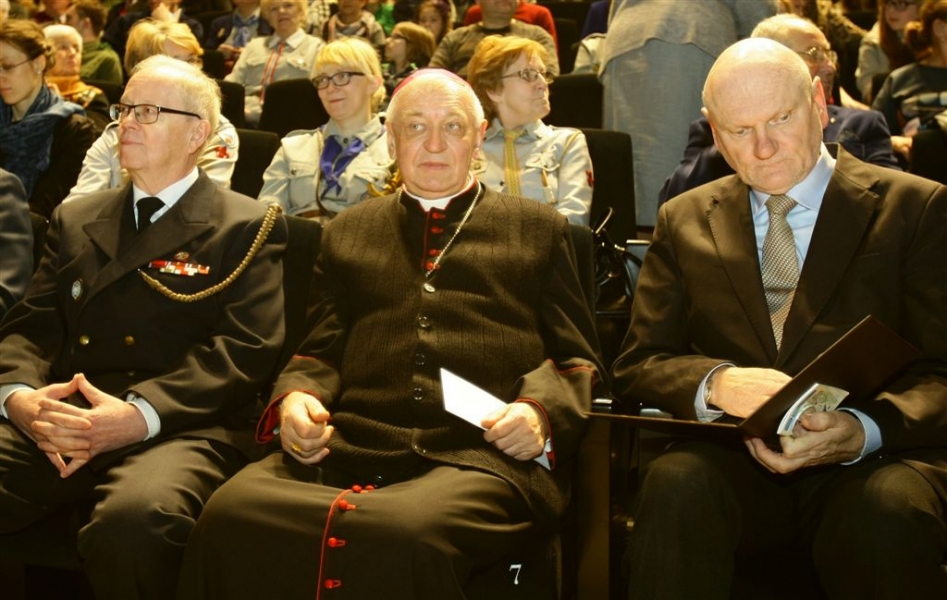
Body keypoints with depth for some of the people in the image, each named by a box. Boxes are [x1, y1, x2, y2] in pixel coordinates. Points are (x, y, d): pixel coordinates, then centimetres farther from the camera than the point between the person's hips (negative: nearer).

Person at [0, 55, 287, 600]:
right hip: (55, 425, 4)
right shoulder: (76, 222, 26)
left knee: (135, 519, -38)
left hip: (178, 427, -4)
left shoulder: (248, 228, 10)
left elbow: (246, 348, -3)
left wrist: (139, 413, -17)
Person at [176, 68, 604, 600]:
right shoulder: (349, 232, 29)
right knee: (229, 516, -29)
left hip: (484, 454, -2)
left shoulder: (539, 229, 21)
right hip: (349, 445, 3)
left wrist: (540, 412, -5)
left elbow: (577, 360, 17)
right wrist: (295, 397, 1)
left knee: (410, 537, -39)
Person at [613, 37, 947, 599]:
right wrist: (717, 384, -13)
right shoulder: (685, 221, 16)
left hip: (870, 459, -1)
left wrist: (862, 431, -21)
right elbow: (639, 363, 11)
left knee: (890, 512, -35)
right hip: (733, 458, 1)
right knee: (677, 485, -33)